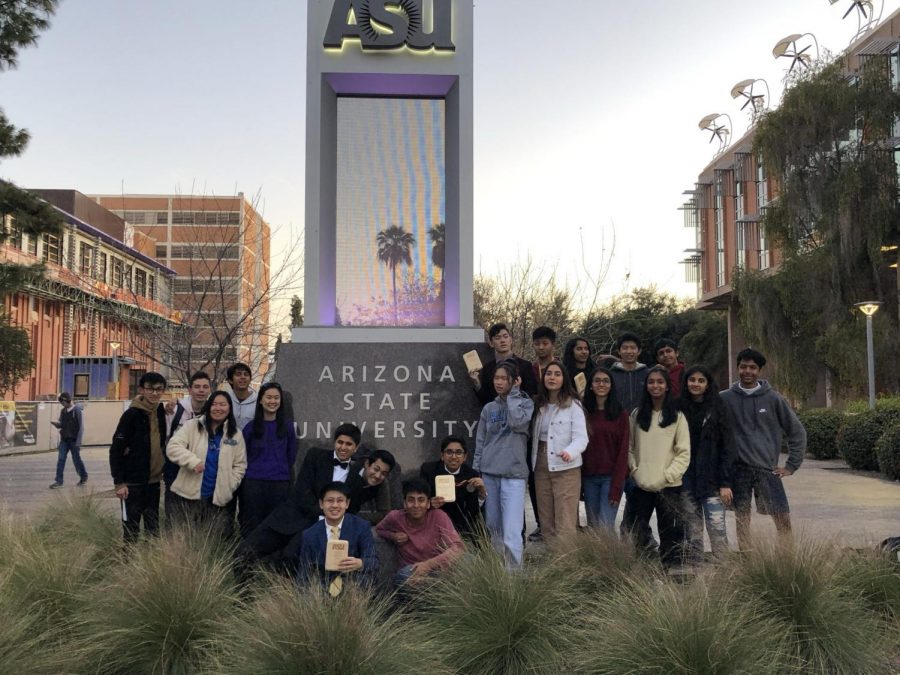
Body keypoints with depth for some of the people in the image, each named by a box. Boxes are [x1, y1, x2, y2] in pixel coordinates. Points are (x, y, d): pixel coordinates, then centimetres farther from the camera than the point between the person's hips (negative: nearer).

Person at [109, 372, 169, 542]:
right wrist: (119, 482, -15)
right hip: (133, 482, -6)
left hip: (154, 481, 6)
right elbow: (116, 450, -12)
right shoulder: (132, 414, -12)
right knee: (131, 529, 1)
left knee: (153, 528, 13)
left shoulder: (162, 413, 5)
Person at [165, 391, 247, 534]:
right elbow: (172, 447, -11)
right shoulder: (192, 426, 0)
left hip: (218, 498, 2)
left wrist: (228, 487, -3)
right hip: (189, 495, -2)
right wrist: (193, 461, -25)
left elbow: (240, 465, 10)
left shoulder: (235, 434, 7)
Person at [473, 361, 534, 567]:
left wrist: (513, 393, -6)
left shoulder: (526, 403, 4)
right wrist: (475, 472, 8)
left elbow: (517, 422, -17)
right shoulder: (489, 408, 14)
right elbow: (480, 442, 15)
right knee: (493, 527, 9)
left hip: (513, 475, -4)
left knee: (511, 533, -12)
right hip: (489, 474, 4)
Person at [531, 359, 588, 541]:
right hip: (541, 467, 6)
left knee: (564, 525, -8)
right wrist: (533, 463, 0)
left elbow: (581, 437, -16)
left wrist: (569, 452, -34)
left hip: (566, 468, -6)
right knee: (546, 522, 12)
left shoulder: (573, 404, -6)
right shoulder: (539, 404, 13)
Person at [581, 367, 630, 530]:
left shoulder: (620, 414, -1)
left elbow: (623, 451, -4)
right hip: (588, 478, 3)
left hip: (611, 477, -3)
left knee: (606, 527, -9)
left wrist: (616, 488, -11)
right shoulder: (584, 412, 7)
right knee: (593, 527, 7)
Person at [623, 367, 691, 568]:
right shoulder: (637, 415, 8)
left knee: (670, 536, 4)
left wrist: (668, 475, -11)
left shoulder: (677, 416, -1)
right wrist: (634, 469, -3)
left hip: (669, 487, -3)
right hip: (641, 486, 3)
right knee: (633, 535, 5)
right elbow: (629, 447, 10)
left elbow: (684, 453, -3)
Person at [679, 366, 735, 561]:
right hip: (686, 478, 2)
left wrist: (725, 483, -8)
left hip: (711, 478, -2)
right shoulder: (680, 409, 6)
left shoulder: (717, 409, 0)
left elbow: (727, 447, -2)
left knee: (717, 526, -9)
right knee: (692, 528, 5)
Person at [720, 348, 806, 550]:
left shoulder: (773, 399, 1)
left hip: (767, 469, 0)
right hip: (737, 469, 0)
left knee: (783, 518, -3)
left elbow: (797, 431, 7)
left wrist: (791, 465, 3)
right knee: (742, 519, 4)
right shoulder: (725, 399, 0)